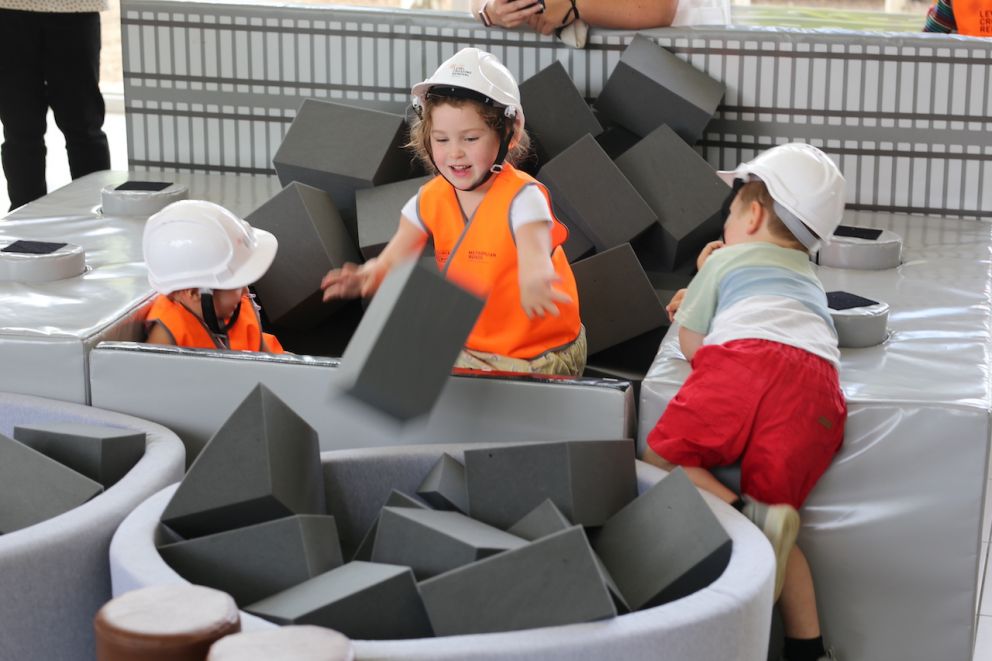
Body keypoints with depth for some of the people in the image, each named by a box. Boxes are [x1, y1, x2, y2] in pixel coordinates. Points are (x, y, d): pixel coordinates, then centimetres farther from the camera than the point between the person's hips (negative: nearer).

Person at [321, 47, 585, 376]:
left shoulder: (521, 198, -18)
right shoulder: (431, 199, 1)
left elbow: (534, 251, -38)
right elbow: (394, 260, -3)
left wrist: (533, 279, -65)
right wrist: (368, 276, -31)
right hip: (466, 346, 6)